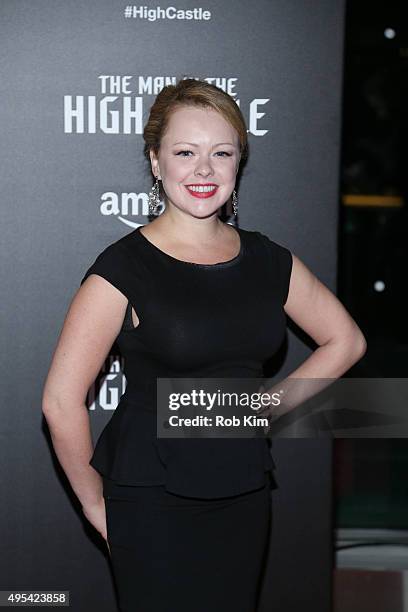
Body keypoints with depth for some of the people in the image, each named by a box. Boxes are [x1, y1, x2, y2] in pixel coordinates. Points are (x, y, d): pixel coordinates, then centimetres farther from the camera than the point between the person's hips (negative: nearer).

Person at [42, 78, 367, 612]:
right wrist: (94, 501, -4)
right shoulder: (124, 268, -11)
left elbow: (345, 341, 16)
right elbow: (61, 401, -13)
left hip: (245, 496, 5)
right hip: (152, 503, -5)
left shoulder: (266, 260, 4)